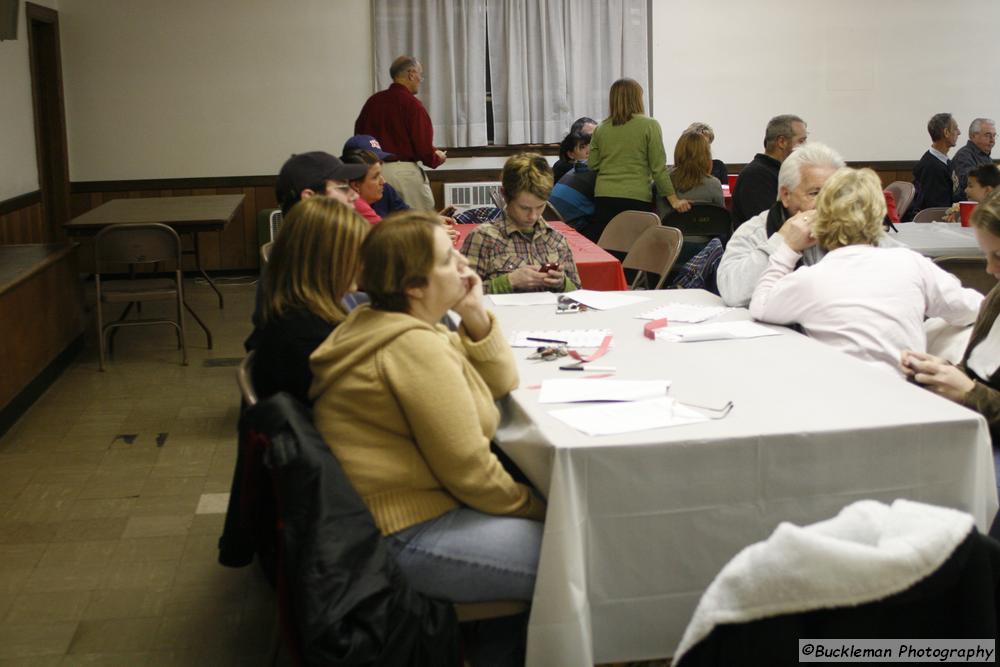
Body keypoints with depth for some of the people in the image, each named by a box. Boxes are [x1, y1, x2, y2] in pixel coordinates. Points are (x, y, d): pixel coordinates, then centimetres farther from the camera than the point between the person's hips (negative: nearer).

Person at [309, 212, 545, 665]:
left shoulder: (388, 326, 9)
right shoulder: (414, 347, -22)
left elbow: (500, 384, 14)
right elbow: (470, 470, -21)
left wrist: (476, 318, -2)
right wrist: (536, 508, -6)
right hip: (408, 537, -11)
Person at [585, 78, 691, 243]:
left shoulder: (600, 129, 8)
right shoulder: (649, 126, -1)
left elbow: (592, 167, 9)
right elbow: (658, 169, -4)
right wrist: (674, 200, -2)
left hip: (603, 198, 3)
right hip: (637, 199, -3)